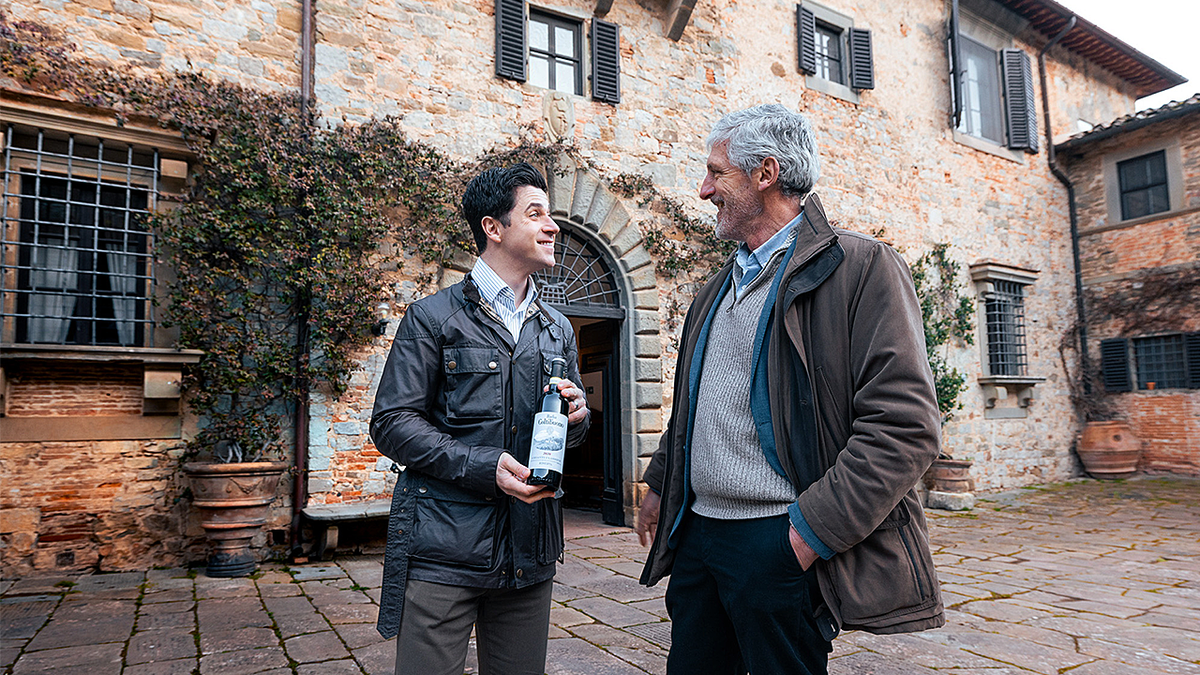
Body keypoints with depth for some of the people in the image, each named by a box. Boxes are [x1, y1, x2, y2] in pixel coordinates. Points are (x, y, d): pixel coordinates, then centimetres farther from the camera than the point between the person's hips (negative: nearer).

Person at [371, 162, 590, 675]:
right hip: (443, 549, -4)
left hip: (529, 551, 5)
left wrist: (576, 417, -5)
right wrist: (484, 466, -18)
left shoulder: (558, 329, 15)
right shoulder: (433, 317, -1)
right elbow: (391, 424, -7)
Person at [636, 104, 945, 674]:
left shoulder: (860, 268, -10)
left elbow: (905, 426, -17)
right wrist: (660, 484, 22)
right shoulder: (719, 287, 16)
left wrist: (811, 532, -19)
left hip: (779, 547, -7)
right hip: (696, 534, 7)